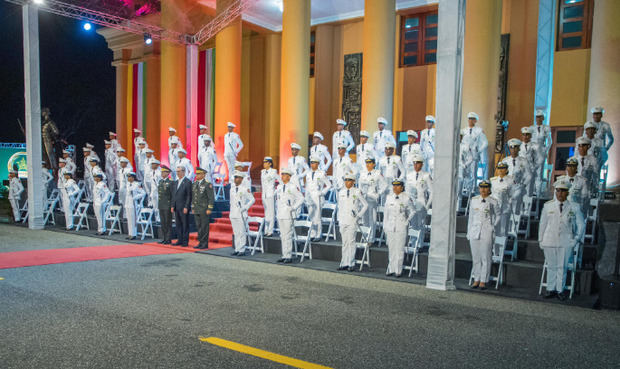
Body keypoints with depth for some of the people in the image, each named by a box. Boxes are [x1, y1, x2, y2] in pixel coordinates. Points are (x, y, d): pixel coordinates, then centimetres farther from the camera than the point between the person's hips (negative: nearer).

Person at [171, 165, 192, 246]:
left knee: (185, 225, -2)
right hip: (176, 208, 7)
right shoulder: (175, 183, 16)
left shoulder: (188, 182, -7)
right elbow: (173, 195, 17)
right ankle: (179, 240, 16)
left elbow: (189, 196, -11)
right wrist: (172, 206, 9)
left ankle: (185, 241, 3)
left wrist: (186, 207, -15)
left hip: (184, 208, -7)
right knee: (178, 224, 9)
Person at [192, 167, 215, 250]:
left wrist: (209, 209, -15)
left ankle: (205, 244, 3)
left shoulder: (208, 184, -9)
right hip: (196, 210, 7)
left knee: (204, 227, -3)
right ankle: (200, 243, 16)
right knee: (198, 227, 9)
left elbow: (211, 198, -12)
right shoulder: (194, 184, 12)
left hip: (204, 210, -7)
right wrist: (193, 208, 16)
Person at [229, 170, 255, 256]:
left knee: (242, 233, -4)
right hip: (233, 214, 6)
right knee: (236, 233, 10)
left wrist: (245, 208, -8)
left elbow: (252, 200, -3)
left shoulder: (245, 189, -6)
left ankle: (242, 250, 1)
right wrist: (231, 212, 15)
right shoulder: (232, 189, 12)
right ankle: (237, 249, 16)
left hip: (241, 215, -6)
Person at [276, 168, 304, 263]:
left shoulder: (293, 187, -7)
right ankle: (284, 256, 15)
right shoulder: (279, 186, 12)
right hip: (280, 214, 7)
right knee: (282, 236, 9)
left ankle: (288, 257, -1)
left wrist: (293, 208, -11)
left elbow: (301, 198, -7)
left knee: (287, 236, -7)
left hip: (288, 215, -7)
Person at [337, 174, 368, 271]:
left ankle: (351, 264, 0)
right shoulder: (341, 192, 11)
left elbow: (365, 205, 4)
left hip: (352, 220, -4)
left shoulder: (357, 192, -2)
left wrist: (359, 216, -3)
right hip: (343, 221, 4)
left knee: (351, 242, -6)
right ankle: (344, 263, 11)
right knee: (344, 242, 7)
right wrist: (339, 220, 14)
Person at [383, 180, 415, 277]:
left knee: (399, 249, 1)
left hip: (401, 228, -3)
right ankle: (391, 269, 20)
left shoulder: (406, 198, -5)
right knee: (391, 249, 9)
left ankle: (398, 271, 11)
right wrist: (384, 225, 10)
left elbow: (412, 212, 7)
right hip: (390, 227, 3)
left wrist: (407, 222, -1)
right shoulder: (389, 197, 4)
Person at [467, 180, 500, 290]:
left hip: (487, 232, -3)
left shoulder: (493, 202, -1)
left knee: (485, 257, 0)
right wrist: (469, 232, 10)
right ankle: (476, 280, 17)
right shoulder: (474, 200, 7)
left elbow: (497, 215, 10)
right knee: (475, 257, 7)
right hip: (474, 231, 3)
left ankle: (483, 281, 9)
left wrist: (493, 226, 0)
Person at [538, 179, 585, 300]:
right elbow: (542, 224, 7)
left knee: (562, 267, 6)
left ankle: (560, 290, 17)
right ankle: (551, 289, 18)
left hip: (566, 243, 0)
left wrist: (576, 239, 4)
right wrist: (541, 240, 7)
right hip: (549, 242, 0)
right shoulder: (547, 206, 2)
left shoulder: (574, 207, 1)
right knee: (551, 266, 8)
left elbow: (581, 224, 10)